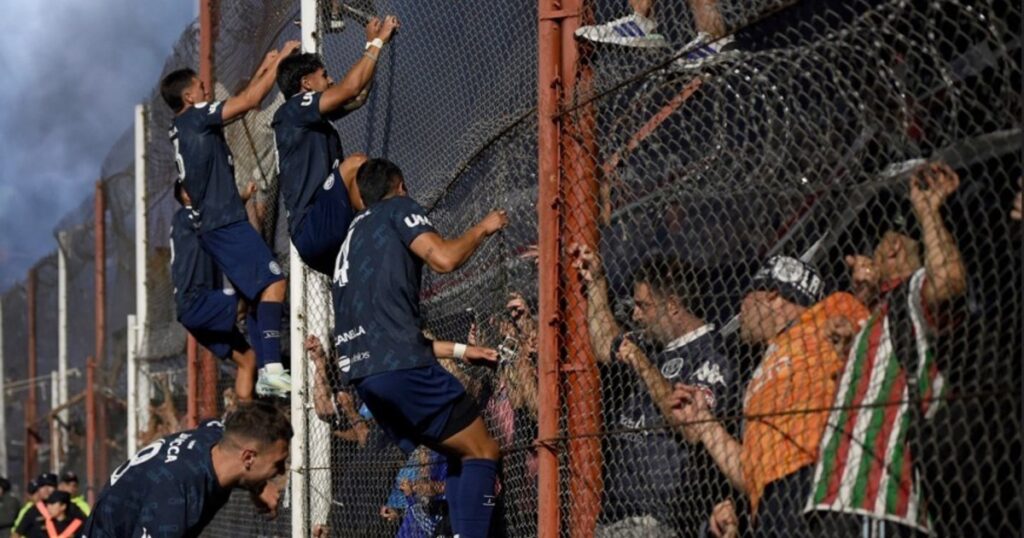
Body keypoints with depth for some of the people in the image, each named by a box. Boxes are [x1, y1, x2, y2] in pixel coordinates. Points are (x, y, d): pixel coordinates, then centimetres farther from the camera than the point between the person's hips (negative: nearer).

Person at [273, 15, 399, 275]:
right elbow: (349, 89, -13)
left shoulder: (315, 117, 22)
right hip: (312, 229, -10)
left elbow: (357, 97, 29)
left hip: (327, 233, 10)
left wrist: (373, 44, 23)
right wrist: (377, 42, -3)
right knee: (356, 163, -24)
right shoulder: (291, 111, -4)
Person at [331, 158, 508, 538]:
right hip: (399, 365, -8)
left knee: (459, 456, 14)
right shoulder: (398, 208, 8)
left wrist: (460, 350, 33)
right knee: (482, 452, -2)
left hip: (361, 373, 8)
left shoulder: (352, 241, 31)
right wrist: (482, 229, 7)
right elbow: (443, 258, -11)